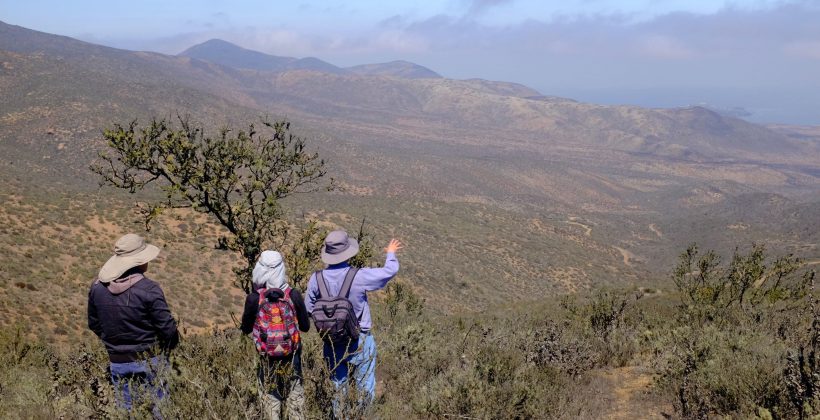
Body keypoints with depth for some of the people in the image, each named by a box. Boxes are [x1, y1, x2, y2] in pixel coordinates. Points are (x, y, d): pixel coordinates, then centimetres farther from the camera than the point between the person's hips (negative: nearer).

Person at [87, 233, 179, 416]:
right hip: (149, 361, -5)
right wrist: (169, 346, 5)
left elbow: (93, 323, 9)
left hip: (117, 362, 5)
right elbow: (167, 327, -16)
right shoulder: (148, 289, -19)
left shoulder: (98, 286, -3)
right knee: (160, 409, 7)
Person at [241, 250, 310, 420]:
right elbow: (305, 327, -2)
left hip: (267, 356, 0)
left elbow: (246, 329, -1)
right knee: (295, 394, 13)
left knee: (270, 396, 12)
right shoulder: (294, 295, -12)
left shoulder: (254, 299, -14)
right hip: (291, 354, 1)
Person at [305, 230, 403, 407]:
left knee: (338, 384, 20)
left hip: (332, 342, 3)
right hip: (359, 342, -3)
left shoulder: (316, 279, -12)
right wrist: (391, 253, 11)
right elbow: (390, 271, -11)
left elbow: (309, 309, 0)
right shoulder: (359, 277, -23)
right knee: (365, 386, 15)